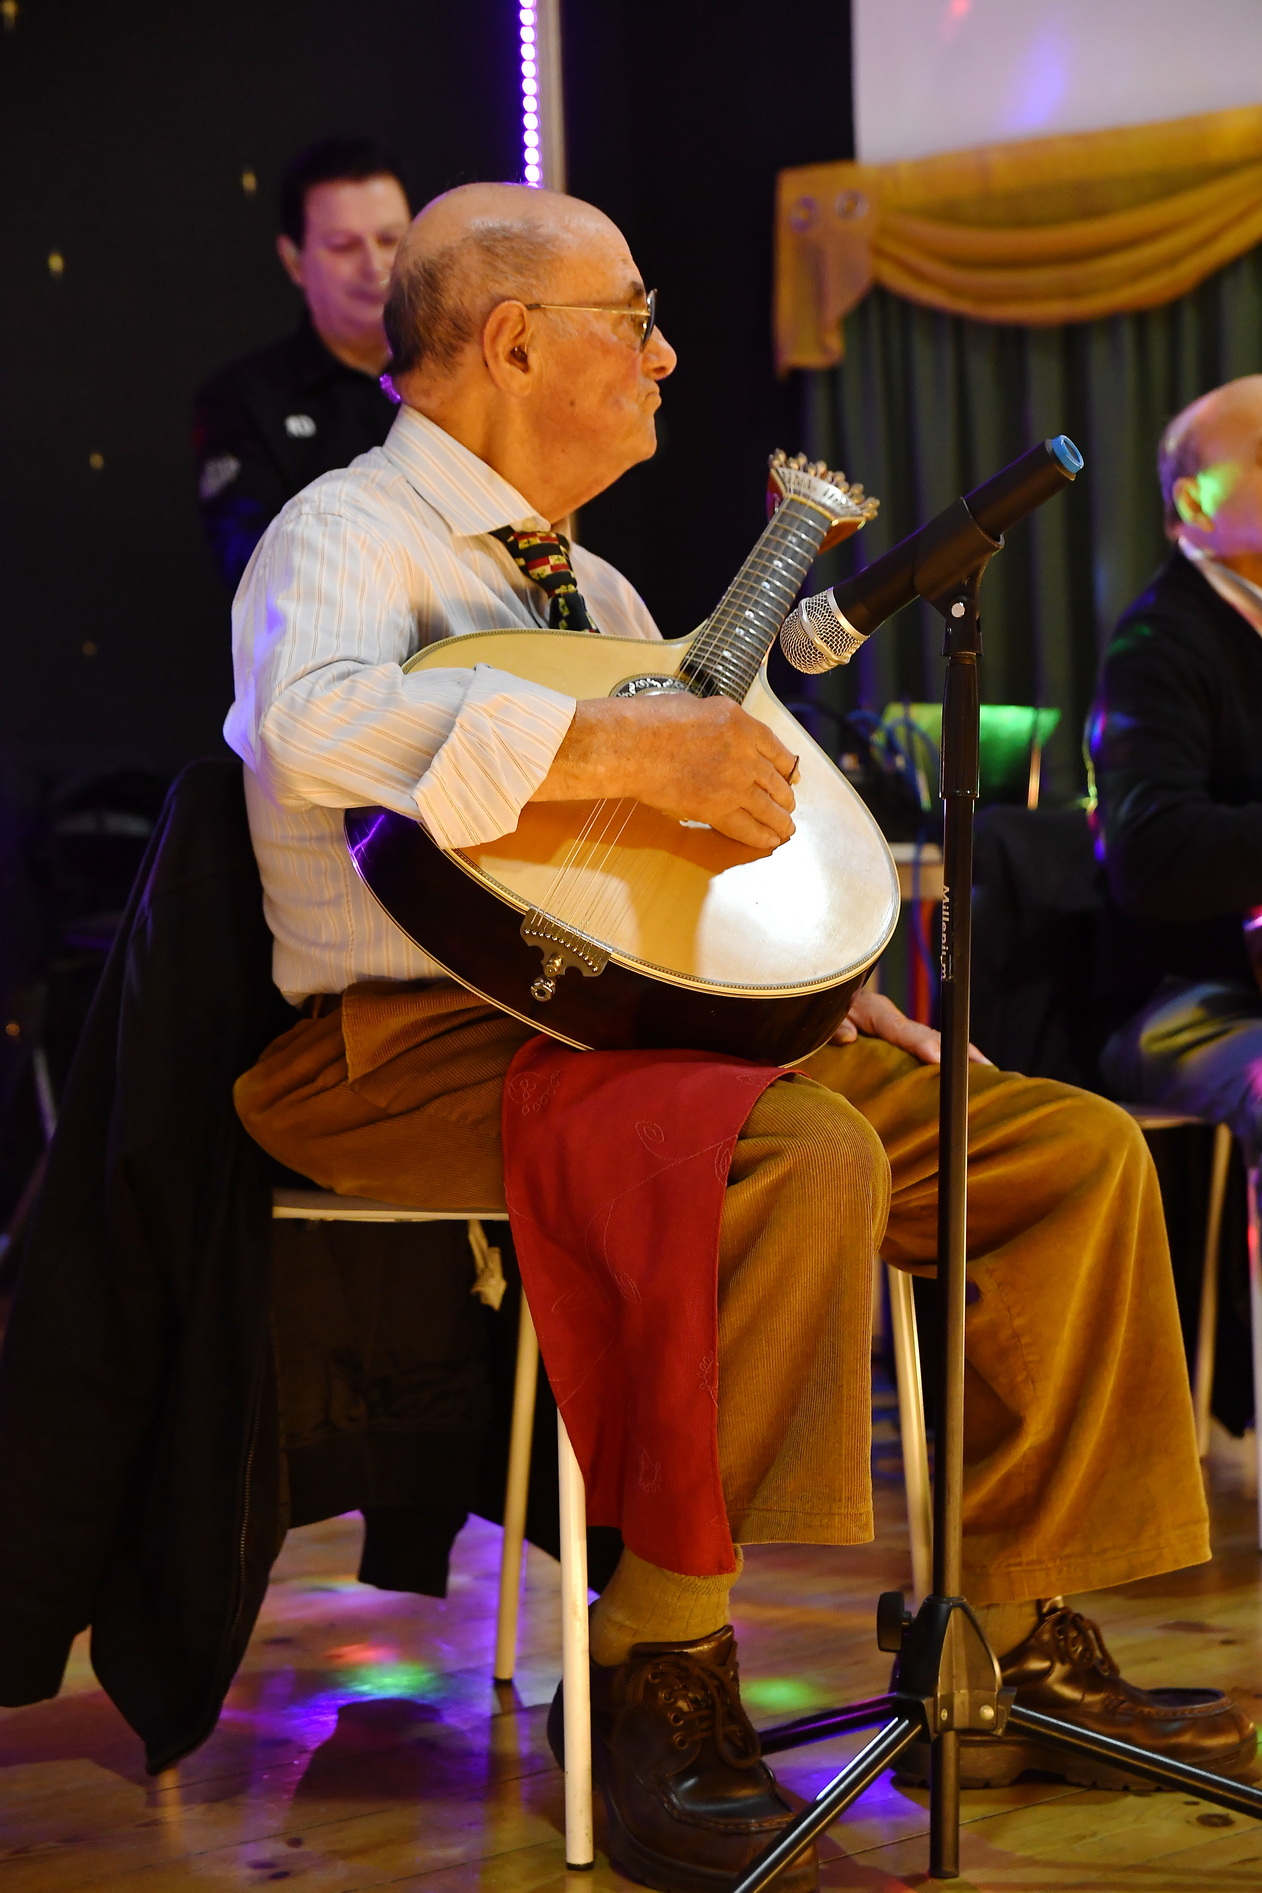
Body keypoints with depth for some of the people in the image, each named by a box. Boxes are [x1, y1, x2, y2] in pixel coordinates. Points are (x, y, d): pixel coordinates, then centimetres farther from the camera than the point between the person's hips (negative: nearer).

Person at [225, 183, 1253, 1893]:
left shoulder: (591, 585, 24)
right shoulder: (351, 534, -5)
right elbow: (319, 722, -30)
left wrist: (853, 1001, 12)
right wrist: (635, 747, -29)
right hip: (424, 1043, -9)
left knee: (1076, 1150, -2)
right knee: (805, 1160, -35)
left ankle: (1007, 1643, 3)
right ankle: (659, 1673, -24)